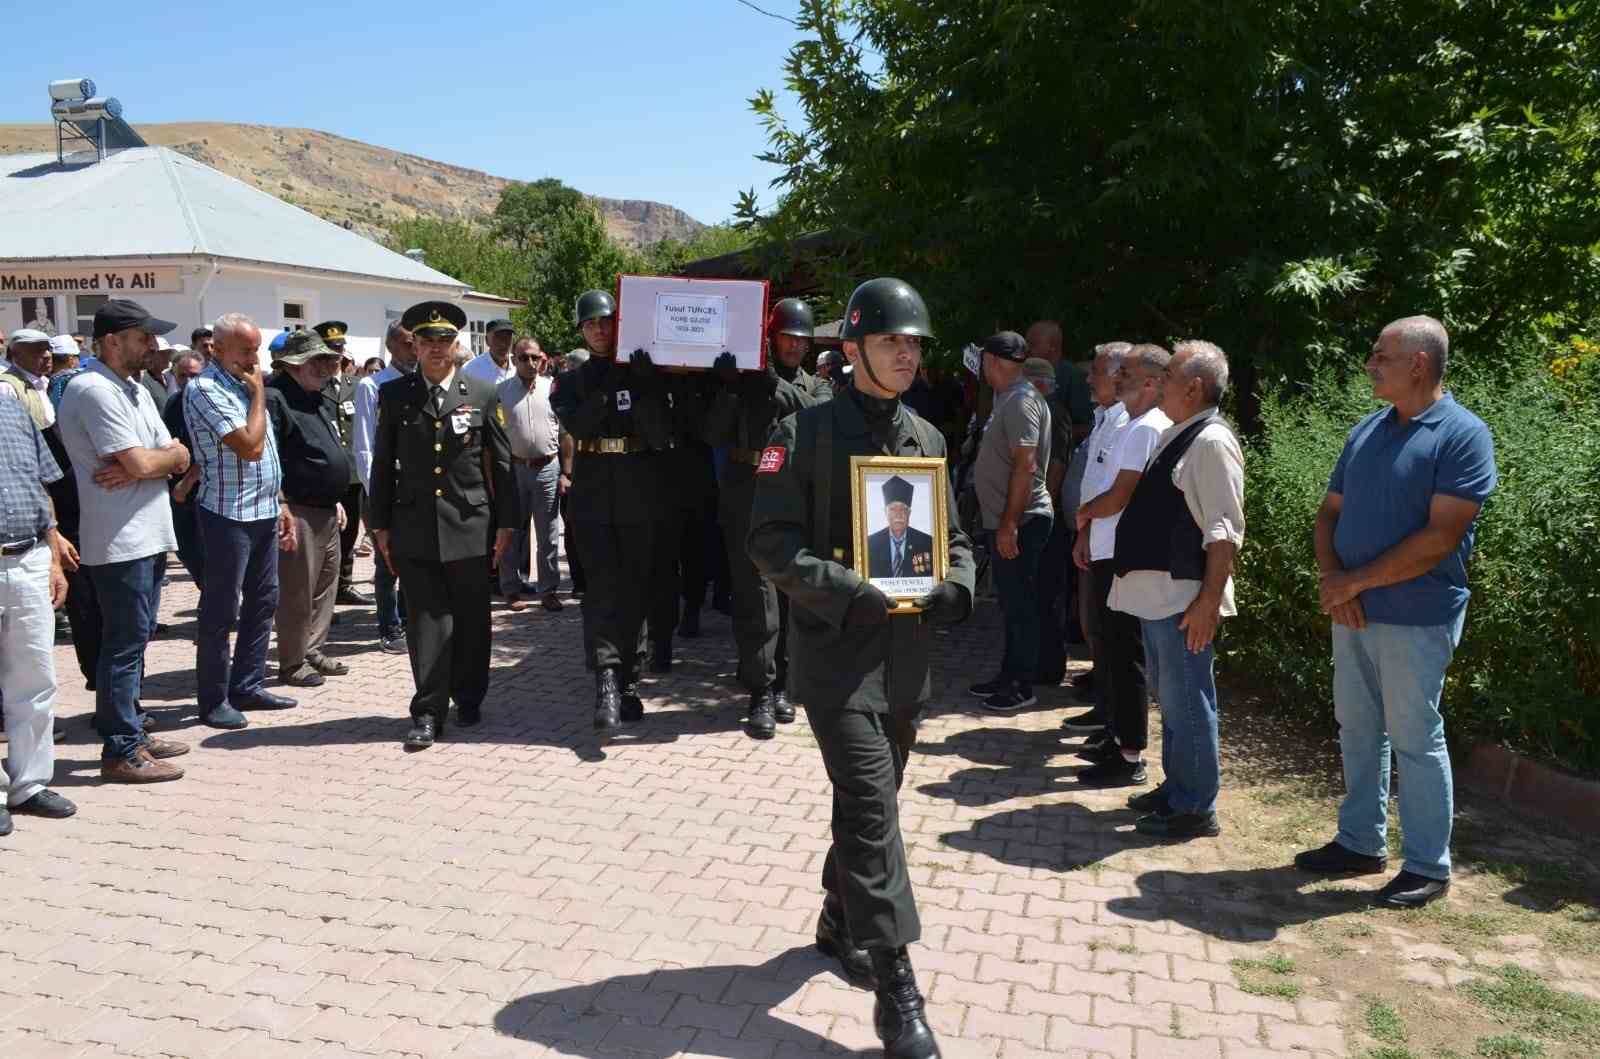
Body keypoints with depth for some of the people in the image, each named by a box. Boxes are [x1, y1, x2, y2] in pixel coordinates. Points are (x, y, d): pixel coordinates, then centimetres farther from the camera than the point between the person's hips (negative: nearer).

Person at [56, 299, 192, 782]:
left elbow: (178, 458, 8)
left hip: (148, 536, 9)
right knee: (124, 644, -3)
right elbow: (141, 463, -21)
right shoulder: (94, 390, -14)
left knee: (133, 641, 15)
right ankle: (121, 752, 4)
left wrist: (143, 465, -12)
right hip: (120, 541, -9)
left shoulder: (135, 390, 15)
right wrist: (168, 456, 0)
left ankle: (132, 733, 25)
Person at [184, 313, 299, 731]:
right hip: (229, 514, -9)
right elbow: (249, 446, -22)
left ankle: (248, 685, 24)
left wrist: (280, 505, 17)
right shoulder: (205, 389, -13)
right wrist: (258, 394, -11)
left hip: (264, 512, 9)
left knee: (262, 601, 13)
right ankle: (213, 699, 8)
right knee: (221, 610, -1)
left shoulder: (243, 384, 14)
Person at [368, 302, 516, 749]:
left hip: (469, 525, 0)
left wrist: (506, 522, 3)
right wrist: (381, 525, 5)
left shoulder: (482, 395, 4)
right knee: (427, 619, 0)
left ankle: (468, 699, 26)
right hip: (414, 525, 0)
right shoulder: (393, 394, 5)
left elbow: (501, 463, 5)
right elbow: (383, 464, 7)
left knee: (471, 618, 8)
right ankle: (428, 713, 6)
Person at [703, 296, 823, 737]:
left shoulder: (812, 384, 15)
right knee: (756, 595, -6)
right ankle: (761, 694, -1)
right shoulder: (741, 378, 6)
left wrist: (775, 382, -10)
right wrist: (730, 388, -11)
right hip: (748, 493, -3)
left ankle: (781, 686, 19)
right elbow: (715, 435, -1)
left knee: (791, 593, 7)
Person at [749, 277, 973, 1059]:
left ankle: (841, 922, 41)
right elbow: (771, 540, -11)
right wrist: (848, 593, -21)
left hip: (908, 651, 6)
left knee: (872, 801, 18)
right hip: (835, 650, -6)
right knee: (871, 805, -10)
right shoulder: (805, 432, -7)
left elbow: (952, 536, 17)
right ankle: (896, 992, -1)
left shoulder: (926, 437, 11)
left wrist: (958, 586, -4)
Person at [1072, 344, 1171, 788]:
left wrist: (1082, 514, -3)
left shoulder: (1147, 429, -16)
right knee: (1115, 651, 17)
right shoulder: (1129, 426, 16)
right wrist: (1086, 534, 10)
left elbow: (1118, 497, -21)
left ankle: (1131, 757, 5)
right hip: (1108, 554, 10)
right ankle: (1121, 739, 28)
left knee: (1126, 656, -3)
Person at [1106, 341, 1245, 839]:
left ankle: (1194, 809, 13)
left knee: (1185, 703, 0)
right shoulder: (1174, 436, 14)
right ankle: (1175, 789, 33)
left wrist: (1209, 601, -22)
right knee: (1169, 699, 19)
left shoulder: (1210, 441, -15)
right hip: (1156, 593, 10)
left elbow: (1224, 532, -19)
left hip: (1184, 598, -10)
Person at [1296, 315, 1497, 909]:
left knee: (1414, 740, 3)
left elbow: (1441, 538, -19)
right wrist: (1333, 580, -7)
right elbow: (1330, 512, 11)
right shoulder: (1366, 432, 10)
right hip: (1352, 613, 7)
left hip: (1416, 619, -7)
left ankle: (1427, 866, 17)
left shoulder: (1462, 435, -12)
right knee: (1357, 730, 14)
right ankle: (1360, 842, 29)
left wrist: (1355, 580, -15)